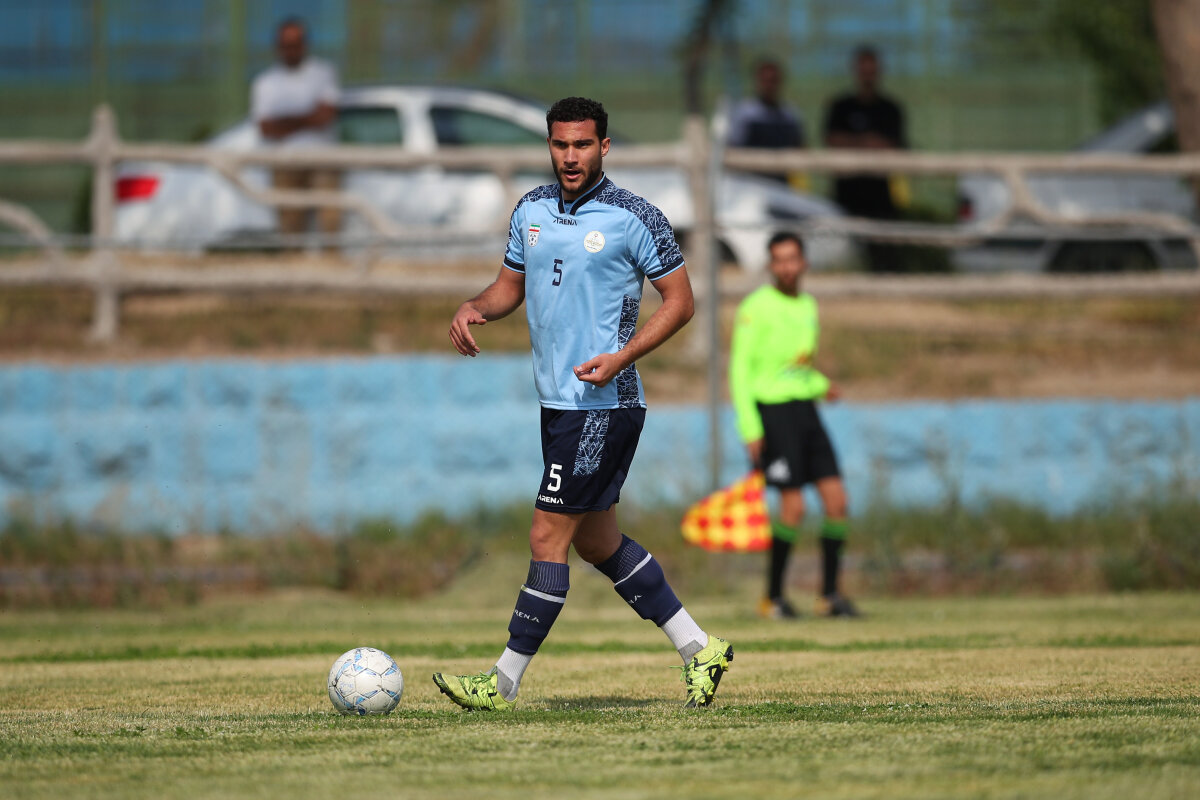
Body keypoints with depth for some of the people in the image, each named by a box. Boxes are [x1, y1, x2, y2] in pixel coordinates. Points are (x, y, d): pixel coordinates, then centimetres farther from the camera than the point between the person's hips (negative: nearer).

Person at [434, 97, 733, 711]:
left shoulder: (634, 218, -9)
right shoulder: (531, 210, 9)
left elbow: (680, 300, -6)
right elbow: (511, 285, 21)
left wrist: (621, 357, -18)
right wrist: (473, 309, -1)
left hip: (604, 403, -8)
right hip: (558, 402, 8)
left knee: (548, 540, -7)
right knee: (597, 542, 14)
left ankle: (503, 684, -2)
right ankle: (698, 648, 24)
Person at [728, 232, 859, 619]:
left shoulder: (808, 306, 13)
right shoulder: (756, 307, -8)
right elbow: (740, 369, -10)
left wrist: (822, 385, 3)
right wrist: (749, 428, -16)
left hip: (806, 409, 7)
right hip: (772, 411, -7)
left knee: (836, 500, -1)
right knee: (793, 508, -12)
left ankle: (830, 594, 7)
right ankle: (773, 597, 1)